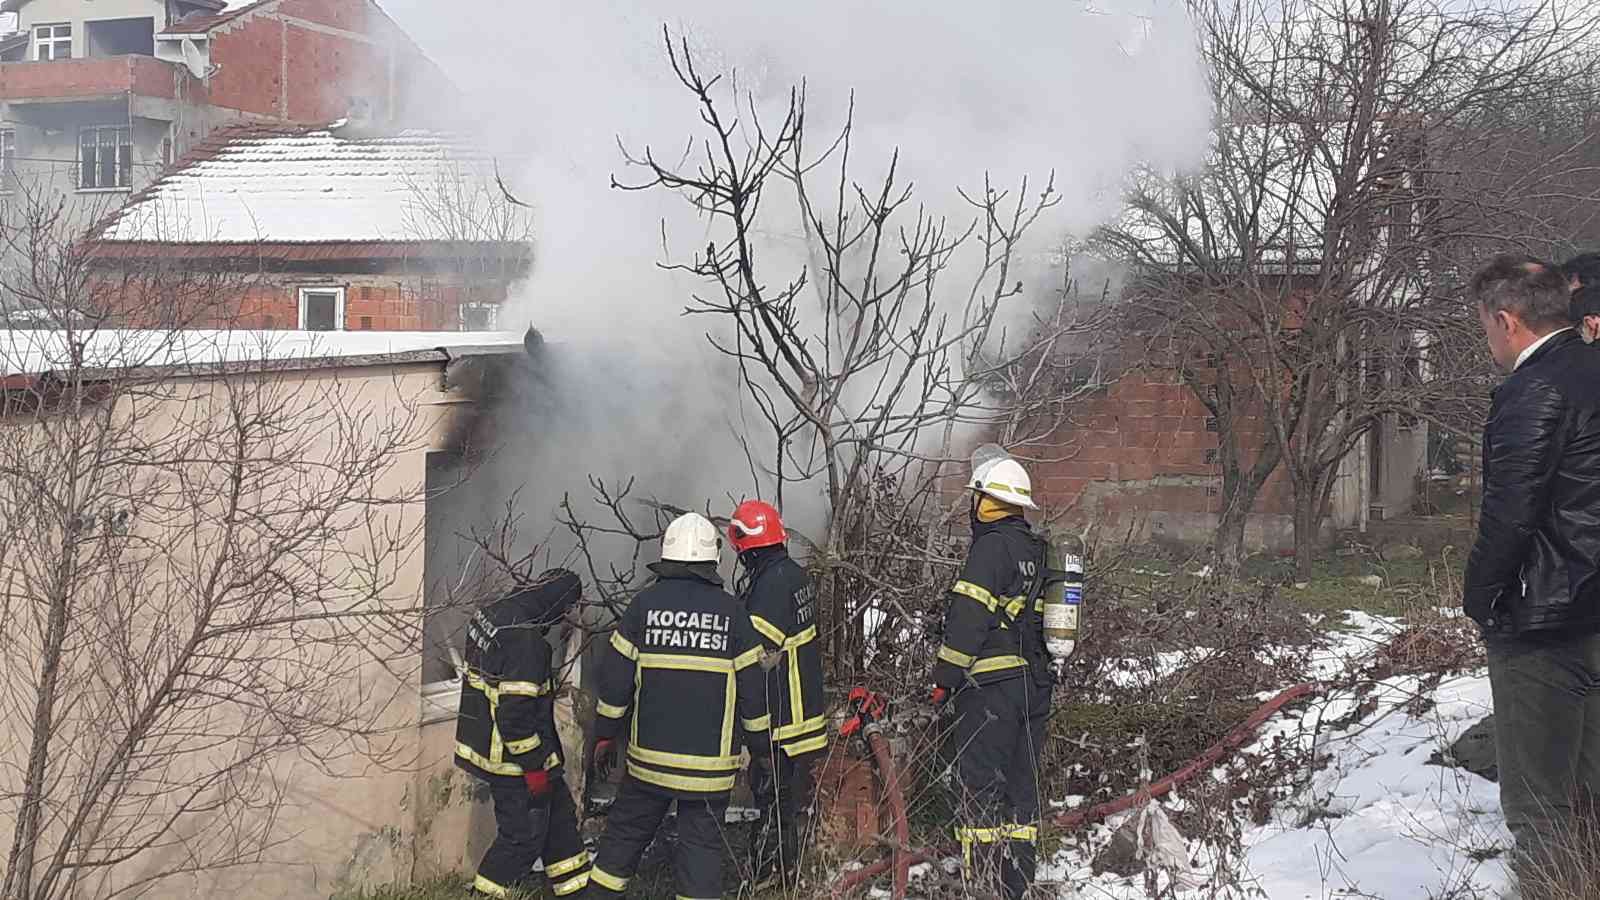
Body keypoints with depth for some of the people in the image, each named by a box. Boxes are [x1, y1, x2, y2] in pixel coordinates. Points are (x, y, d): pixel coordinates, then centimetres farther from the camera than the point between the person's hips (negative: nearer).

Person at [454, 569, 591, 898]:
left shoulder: (492, 613, 5)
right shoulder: (526, 641, -26)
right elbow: (515, 713, -27)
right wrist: (534, 766, -19)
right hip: (514, 758, -10)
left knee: (558, 810, 20)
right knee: (524, 835, 4)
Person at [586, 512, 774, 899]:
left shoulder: (644, 604, -3)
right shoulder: (731, 612, -3)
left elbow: (615, 679, 0)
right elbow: (753, 689, 0)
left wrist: (604, 736, 11)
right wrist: (761, 750, 11)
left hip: (649, 755, 1)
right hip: (710, 762, -1)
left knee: (625, 833, 15)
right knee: (702, 846, 5)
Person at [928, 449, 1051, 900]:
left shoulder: (991, 546, -11)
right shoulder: (1037, 551, 15)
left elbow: (968, 616, -16)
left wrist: (944, 677, -12)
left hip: (991, 685, -9)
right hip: (1036, 684, 9)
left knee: (979, 785, -5)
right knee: (1021, 783, 12)